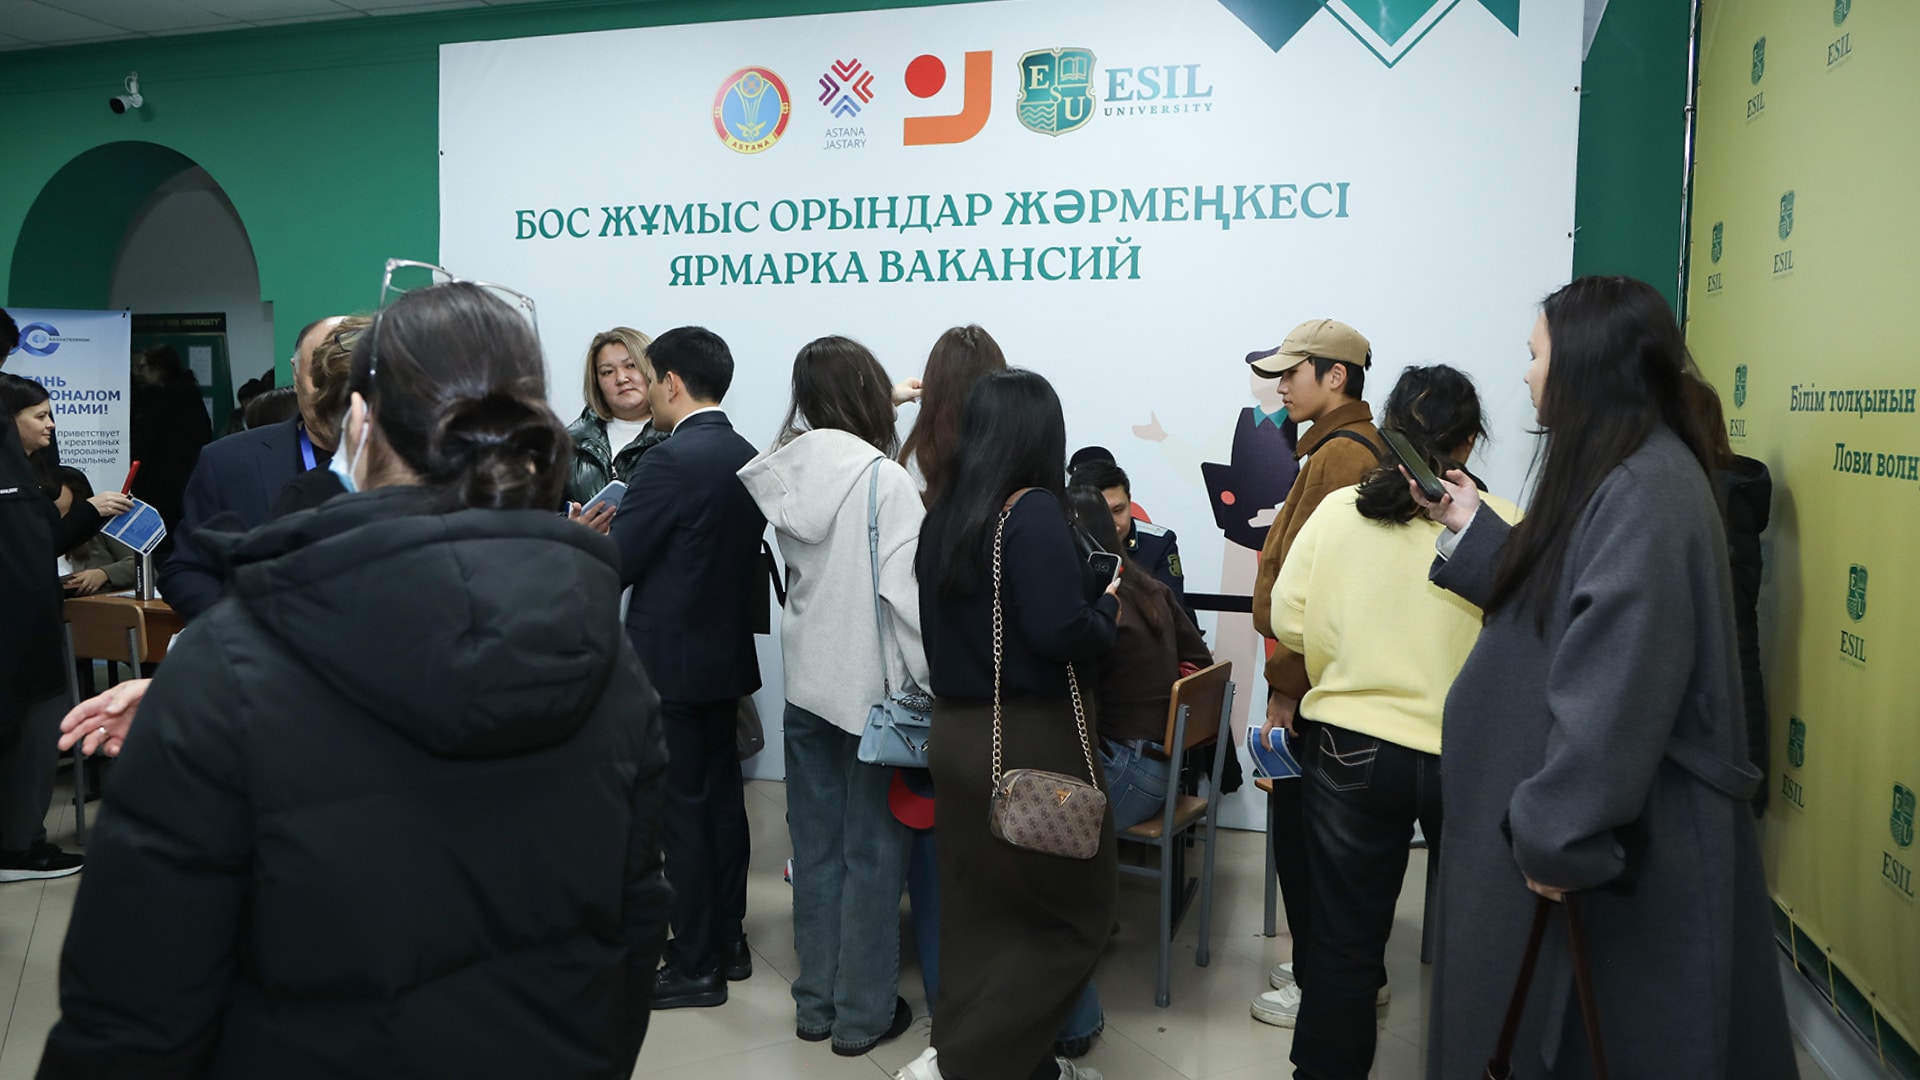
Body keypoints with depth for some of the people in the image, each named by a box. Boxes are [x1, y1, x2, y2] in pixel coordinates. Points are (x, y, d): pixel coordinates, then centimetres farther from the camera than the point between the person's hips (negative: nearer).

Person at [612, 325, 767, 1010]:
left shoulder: (671, 462, -19)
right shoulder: (748, 458, 7)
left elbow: (613, 566, -18)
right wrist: (621, 529, 13)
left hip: (670, 662, -8)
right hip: (728, 653, 8)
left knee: (681, 811, 1)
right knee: (722, 798, 16)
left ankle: (696, 966, 11)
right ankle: (729, 940, 28)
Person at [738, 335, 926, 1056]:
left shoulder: (786, 473, 0)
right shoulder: (884, 479, -17)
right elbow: (903, 589, -21)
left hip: (806, 683, 6)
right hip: (870, 685, -6)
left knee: (816, 847, 16)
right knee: (871, 851, 7)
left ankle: (816, 1001, 28)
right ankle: (863, 1014, 19)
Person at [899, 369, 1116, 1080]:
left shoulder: (942, 515, 6)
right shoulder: (1033, 511, -16)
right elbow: (1059, 632, -24)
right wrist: (1109, 607, -6)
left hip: (956, 732, 8)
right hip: (1028, 739, -7)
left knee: (978, 911, 14)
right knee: (1076, 910, 6)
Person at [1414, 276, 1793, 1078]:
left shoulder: (1644, 494, -24)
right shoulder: (1620, 477, 9)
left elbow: (1618, 691, -28)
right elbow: (1549, 605, 17)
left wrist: (1559, 838, -24)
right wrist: (1470, 530, 13)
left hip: (1616, 846, -10)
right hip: (1591, 828, 10)